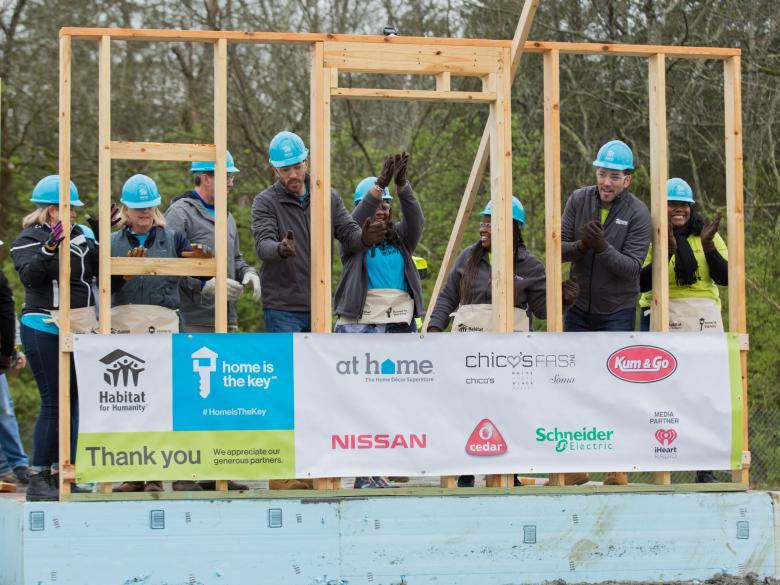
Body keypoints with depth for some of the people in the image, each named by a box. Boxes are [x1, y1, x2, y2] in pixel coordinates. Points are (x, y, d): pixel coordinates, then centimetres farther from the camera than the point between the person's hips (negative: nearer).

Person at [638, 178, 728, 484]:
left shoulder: (707, 235, 10)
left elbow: (725, 277, -1)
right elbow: (641, 283, -9)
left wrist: (708, 246, -14)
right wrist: (665, 254, -20)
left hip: (703, 321, 2)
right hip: (663, 321, -2)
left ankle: (705, 468, 6)